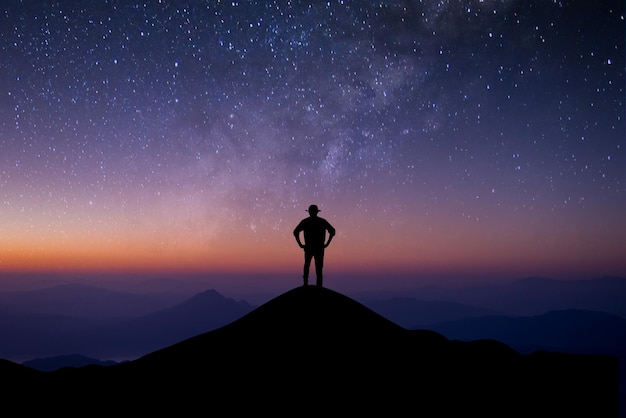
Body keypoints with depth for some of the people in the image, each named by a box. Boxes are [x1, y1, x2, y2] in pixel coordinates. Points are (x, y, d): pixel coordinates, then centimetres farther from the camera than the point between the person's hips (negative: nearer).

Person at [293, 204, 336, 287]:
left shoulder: (304, 222, 4)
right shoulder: (323, 221, 7)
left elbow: (295, 232, -7)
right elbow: (332, 231, -1)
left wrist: (300, 244, -2)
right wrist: (327, 243, 0)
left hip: (308, 248, 0)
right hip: (320, 248, 0)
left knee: (307, 265, 20)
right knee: (319, 268, 4)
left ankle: (305, 282, 6)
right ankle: (319, 286, -6)